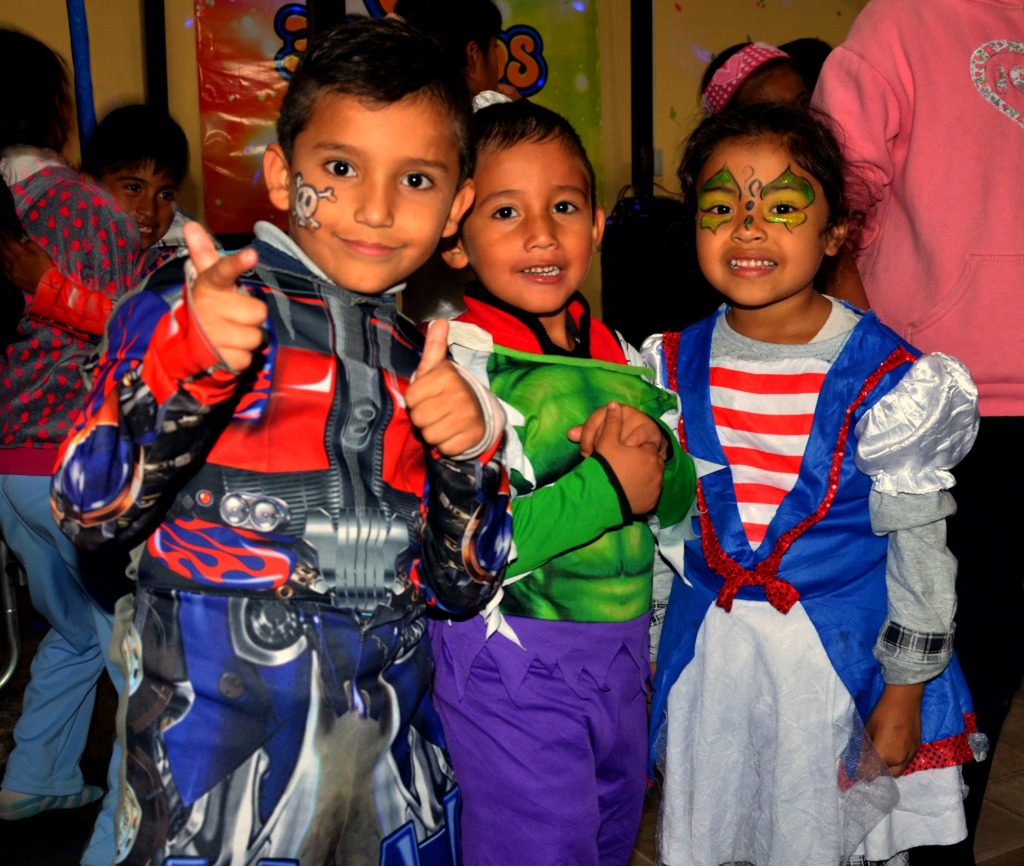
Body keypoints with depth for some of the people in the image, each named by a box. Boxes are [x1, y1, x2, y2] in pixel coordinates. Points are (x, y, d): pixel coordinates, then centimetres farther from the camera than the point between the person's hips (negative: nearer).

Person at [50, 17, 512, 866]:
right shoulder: (191, 302, -4)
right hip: (220, 712, -4)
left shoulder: (423, 357, 9)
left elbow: (461, 588, 8)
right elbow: (90, 513, -11)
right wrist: (187, 368, -26)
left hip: (390, 721, 4)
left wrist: (471, 452, -10)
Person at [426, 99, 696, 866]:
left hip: (622, 652, 7)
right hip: (513, 665, -7)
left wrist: (655, 450, -13)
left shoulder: (615, 353, 4)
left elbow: (679, 498, 9)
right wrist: (608, 486, -24)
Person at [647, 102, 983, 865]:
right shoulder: (675, 366, -4)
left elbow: (919, 551, -9)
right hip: (707, 651, 4)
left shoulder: (886, 381, -15)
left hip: (841, 656, -3)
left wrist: (905, 692, -6)